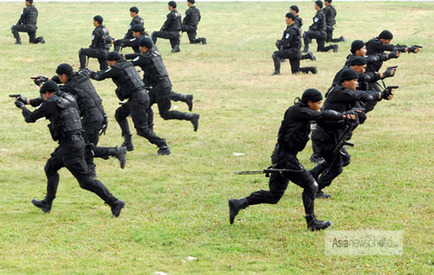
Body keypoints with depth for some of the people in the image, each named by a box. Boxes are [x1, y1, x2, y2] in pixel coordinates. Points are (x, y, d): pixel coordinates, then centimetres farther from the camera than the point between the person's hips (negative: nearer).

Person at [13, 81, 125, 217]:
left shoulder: (50, 104, -7)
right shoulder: (69, 99, 13)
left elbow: (30, 118, 3)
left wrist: (22, 107, 25)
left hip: (69, 146, -9)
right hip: (78, 141, 9)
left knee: (85, 181, -8)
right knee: (50, 167, 23)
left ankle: (114, 203, -12)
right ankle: (47, 203, 28)